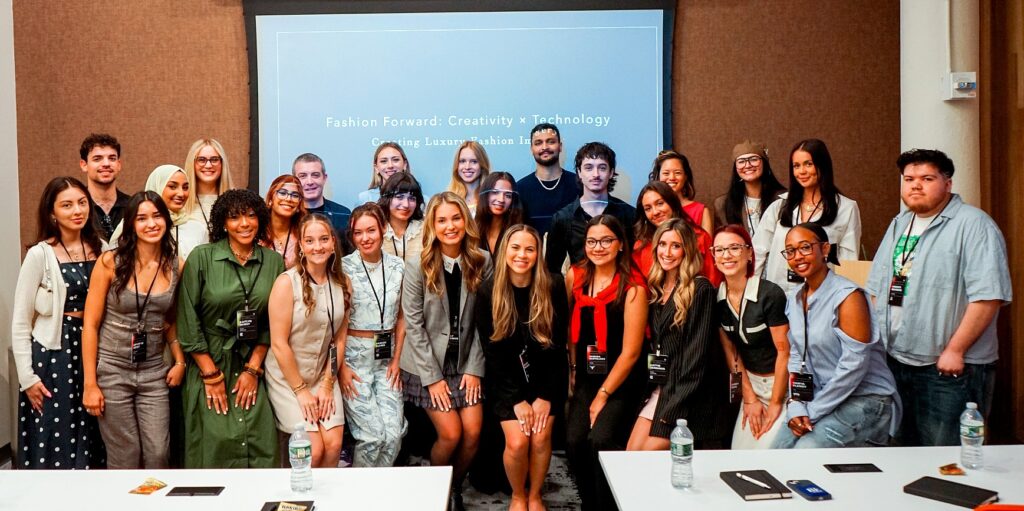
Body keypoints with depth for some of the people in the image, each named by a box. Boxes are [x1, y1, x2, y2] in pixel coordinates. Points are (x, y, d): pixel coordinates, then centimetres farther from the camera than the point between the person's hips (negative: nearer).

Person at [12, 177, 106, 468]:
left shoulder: (99, 249, 6)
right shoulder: (40, 255, -8)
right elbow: (20, 322, -6)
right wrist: (27, 377, -9)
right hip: (53, 353, -4)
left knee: (90, 442, 11)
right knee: (54, 444, 3)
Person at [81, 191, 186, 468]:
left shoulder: (177, 266, 0)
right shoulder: (110, 262, -8)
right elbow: (91, 325, -5)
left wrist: (179, 361, 0)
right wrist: (89, 384, -7)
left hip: (154, 373, 3)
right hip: (111, 370, -2)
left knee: (158, 453, 0)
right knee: (125, 456, 4)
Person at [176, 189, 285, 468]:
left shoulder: (274, 261, 4)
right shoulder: (201, 257, -4)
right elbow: (188, 321, -5)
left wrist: (253, 369, -3)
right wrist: (211, 375, -7)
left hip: (253, 367, 2)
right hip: (209, 364, -2)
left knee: (261, 447, -4)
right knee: (216, 445, -5)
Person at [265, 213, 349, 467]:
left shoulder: (342, 284, 0)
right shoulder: (287, 282, -15)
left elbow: (339, 339, 4)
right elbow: (279, 344, -14)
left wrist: (328, 384, -3)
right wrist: (301, 390, -12)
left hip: (324, 375, 4)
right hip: (288, 378, -4)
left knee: (334, 446, -6)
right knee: (313, 450, -9)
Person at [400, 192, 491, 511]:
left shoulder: (482, 263, -4)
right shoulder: (417, 267, -11)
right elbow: (414, 326, -10)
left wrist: (474, 368, -7)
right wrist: (433, 376, -12)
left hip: (465, 362, 3)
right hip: (427, 364, -3)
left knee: (473, 432, -4)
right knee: (451, 433, -8)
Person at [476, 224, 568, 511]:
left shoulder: (553, 289, -11)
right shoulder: (487, 292, -11)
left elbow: (558, 345, -6)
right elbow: (492, 350, -8)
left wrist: (545, 396, -10)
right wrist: (517, 399, -12)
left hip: (546, 377, 1)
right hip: (506, 380, 0)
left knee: (540, 438, -13)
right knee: (517, 441, -13)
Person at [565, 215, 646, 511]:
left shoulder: (633, 289, -14)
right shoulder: (575, 276, 0)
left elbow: (631, 352, -13)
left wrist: (603, 396, -10)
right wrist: (572, 369, 6)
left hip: (622, 381, -4)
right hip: (586, 377, 4)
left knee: (600, 439, -23)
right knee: (574, 440, -14)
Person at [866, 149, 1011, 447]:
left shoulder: (973, 225, -10)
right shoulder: (899, 225, 14)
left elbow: (989, 295, -18)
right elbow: (877, 288, 19)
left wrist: (955, 350, -19)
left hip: (950, 368, -7)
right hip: (895, 362, 7)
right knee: (905, 451, 18)